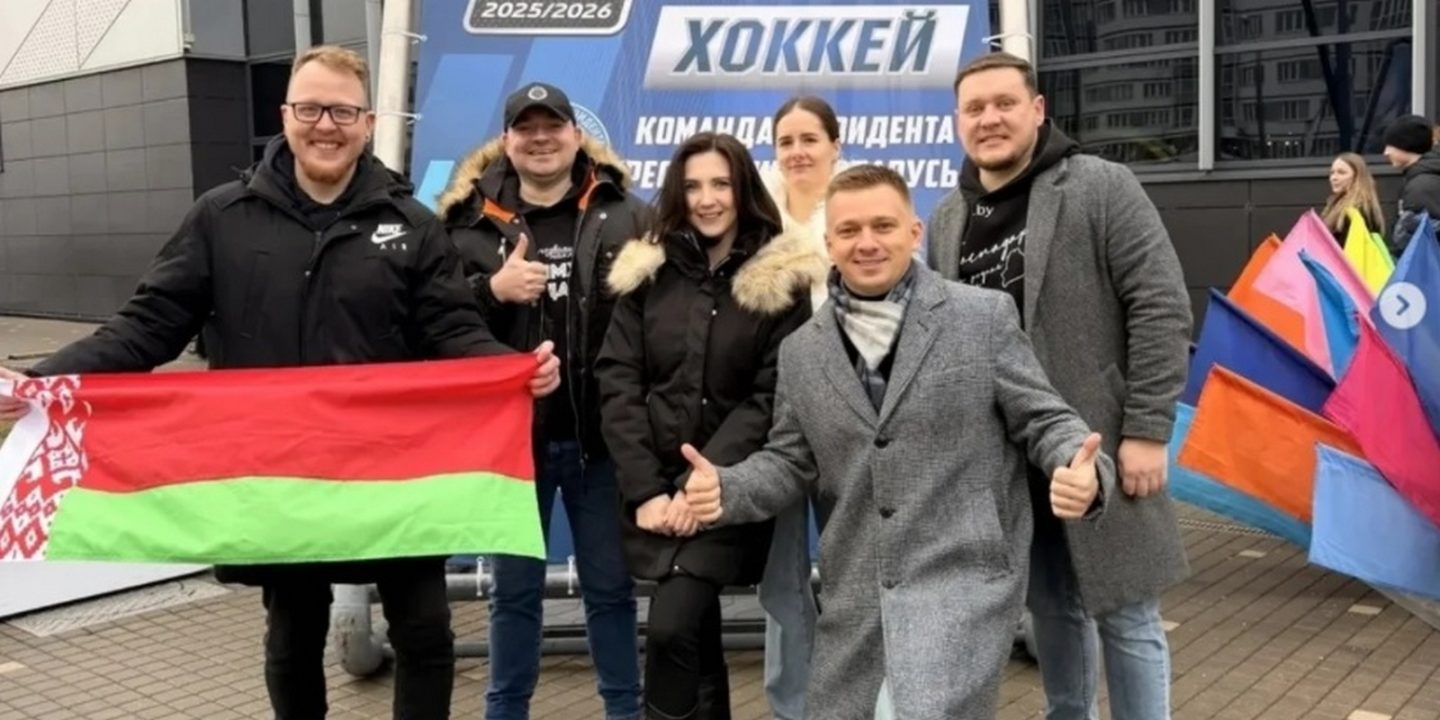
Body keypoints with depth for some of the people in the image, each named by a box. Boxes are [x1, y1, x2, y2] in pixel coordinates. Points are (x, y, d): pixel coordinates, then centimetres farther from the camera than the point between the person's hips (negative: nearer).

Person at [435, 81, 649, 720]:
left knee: (611, 587, 13)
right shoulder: (469, 222, 3)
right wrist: (492, 290, -17)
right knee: (514, 589, 15)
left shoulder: (627, 217, 0)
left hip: (601, 436, 0)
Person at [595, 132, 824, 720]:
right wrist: (645, 488, -10)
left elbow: (770, 399, -8)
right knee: (696, 634, 11)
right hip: (656, 489, 3)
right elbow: (617, 383, 0)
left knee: (671, 629, -16)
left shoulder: (779, 281, -2)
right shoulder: (647, 271, 6)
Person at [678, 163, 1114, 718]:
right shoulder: (802, 351, 10)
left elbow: (1043, 420, 0)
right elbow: (790, 462, 13)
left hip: (963, 577, -4)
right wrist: (726, 488, -6)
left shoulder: (983, 317, -1)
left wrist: (1081, 470, -21)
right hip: (855, 593, 5)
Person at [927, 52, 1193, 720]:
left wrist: (1146, 429, -16)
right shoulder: (947, 219, 8)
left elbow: (1161, 308, -13)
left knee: (1125, 616, 4)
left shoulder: (1100, 188, -8)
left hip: (1099, 448, -5)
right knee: (1052, 612, 18)